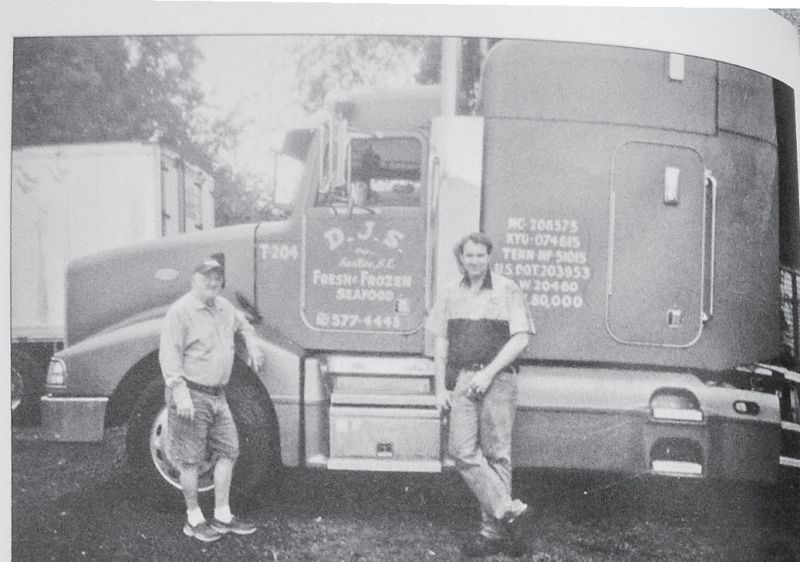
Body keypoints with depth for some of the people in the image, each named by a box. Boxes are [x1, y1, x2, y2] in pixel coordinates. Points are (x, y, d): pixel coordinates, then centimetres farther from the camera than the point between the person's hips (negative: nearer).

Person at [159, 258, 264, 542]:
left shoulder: (224, 306, 12)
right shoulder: (181, 311, -13)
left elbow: (242, 323, 35)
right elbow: (169, 353, -18)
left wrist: (252, 347, 23)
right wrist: (179, 391, -25)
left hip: (217, 395, 8)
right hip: (191, 394, -8)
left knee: (228, 451, 8)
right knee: (190, 458, 1)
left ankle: (222, 516, 18)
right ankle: (194, 519, 13)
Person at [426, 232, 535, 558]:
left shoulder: (507, 290, 2)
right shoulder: (451, 294, 14)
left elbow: (521, 339, -3)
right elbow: (441, 343, 16)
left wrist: (489, 372, -12)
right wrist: (440, 387, 8)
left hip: (497, 380, -3)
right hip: (461, 381, 4)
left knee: (496, 454, -2)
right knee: (461, 450, -9)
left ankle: (493, 530, 3)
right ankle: (507, 510, -4)